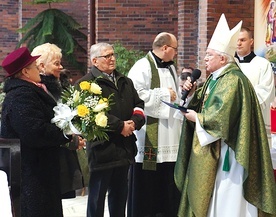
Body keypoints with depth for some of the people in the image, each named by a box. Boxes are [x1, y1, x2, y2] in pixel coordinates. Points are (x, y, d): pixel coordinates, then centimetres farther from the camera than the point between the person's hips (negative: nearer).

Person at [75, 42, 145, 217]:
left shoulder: (125, 82, 17)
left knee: (120, 195, 17)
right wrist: (120, 126, -17)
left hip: (124, 147, 7)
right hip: (102, 148, -7)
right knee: (97, 196, 3)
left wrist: (134, 122, -7)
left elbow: (138, 105, 14)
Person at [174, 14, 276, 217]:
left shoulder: (233, 80, -18)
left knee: (226, 200, -2)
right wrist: (192, 93, -1)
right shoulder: (216, 77, 12)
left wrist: (197, 118, -13)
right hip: (211, 147, 10)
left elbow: (222, 116, -25)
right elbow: (204, 103, 18)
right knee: (210, 195, 14)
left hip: (225, 150, -10)